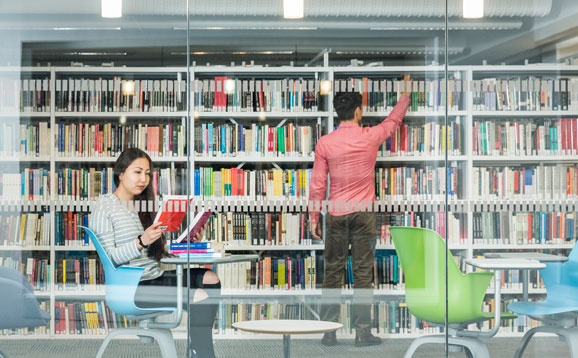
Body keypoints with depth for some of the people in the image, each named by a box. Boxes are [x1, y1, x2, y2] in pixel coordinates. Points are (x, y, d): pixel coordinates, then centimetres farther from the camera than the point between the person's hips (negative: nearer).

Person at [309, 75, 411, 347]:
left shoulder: (325, 143, -4)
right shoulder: (370, 137, -4)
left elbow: (317, 185, -2)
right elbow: (394, 120, 16)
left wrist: (313, 218, 7)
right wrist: (406, 92, 33)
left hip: (336, 215, 1)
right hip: (363, 213, -1)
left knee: (332, 273, 6)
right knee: (363, 274, 2)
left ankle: (328, 332, 8)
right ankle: (362, 333, 3)